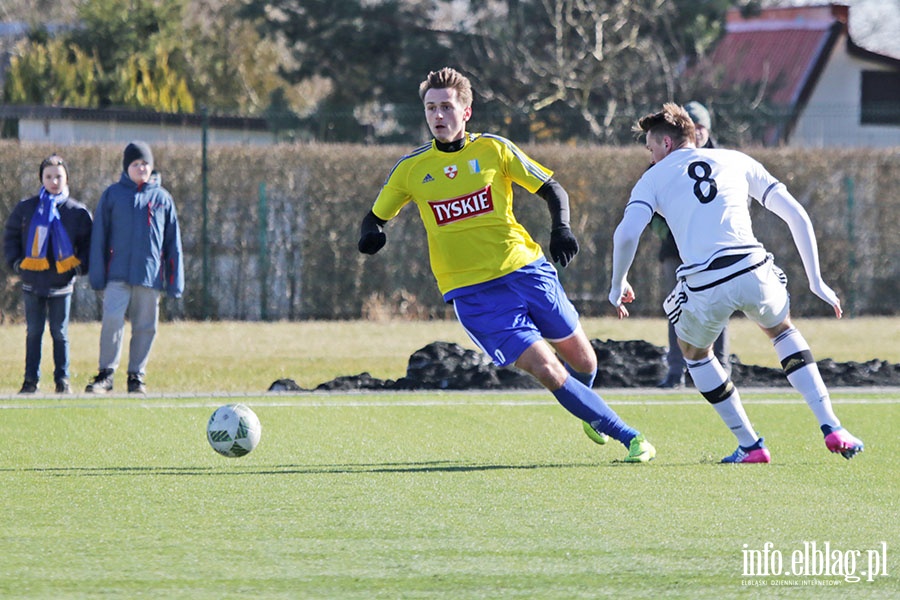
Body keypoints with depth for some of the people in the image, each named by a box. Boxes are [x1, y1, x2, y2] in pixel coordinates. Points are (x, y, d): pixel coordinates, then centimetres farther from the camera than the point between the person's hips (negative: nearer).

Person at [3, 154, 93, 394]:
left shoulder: (78, 212, 0)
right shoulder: (26, 208, 3)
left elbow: (88, 243, 6)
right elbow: (10, 237, 11)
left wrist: (81, 266, -6)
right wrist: (15, 262, 0)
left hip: (62, 283, -1)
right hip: (32, 282, 1)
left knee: (60, 333, 5)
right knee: (33, 333, 6)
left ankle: (62, 379, 11)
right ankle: (31, 380, 10)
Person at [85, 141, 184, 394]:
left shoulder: (162, 198, 9)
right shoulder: (113, 195, 6)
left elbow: (173, 242, 11)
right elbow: (99, 237, 6)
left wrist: (175, 280, 7)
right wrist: (97, 275, -2)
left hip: (150, 275, 2)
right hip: (118, 274, -2)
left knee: (145, 326, 3)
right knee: (112, 320, -15)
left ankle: (136, 376, 13)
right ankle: (106, 373, -8)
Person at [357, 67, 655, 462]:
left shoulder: (493, 149, 0)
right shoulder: (411, 170, 2)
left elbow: (550, 189, 6)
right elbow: (375, 217, 12)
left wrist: (561, 228, -13)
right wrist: (371, 233, -12)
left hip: (526, 269, 1)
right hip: (471, 292, -1)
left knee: (582, 362, 9)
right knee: (544, 368, -15)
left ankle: (588, 410, 46)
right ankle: (627, 436, -6)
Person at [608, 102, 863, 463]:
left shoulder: (654, 178, 16)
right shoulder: (737, 161, 22)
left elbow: (626, 234, -3)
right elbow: (797, 216, 18)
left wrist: (618, 286, 13)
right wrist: (816, 282, 22)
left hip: (704, 287, -2)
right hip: (754, 272, 2)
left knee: (693, 351, 29)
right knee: (783, 332, 32)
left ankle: (749, 445, 22)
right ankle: (831, 427, 18)